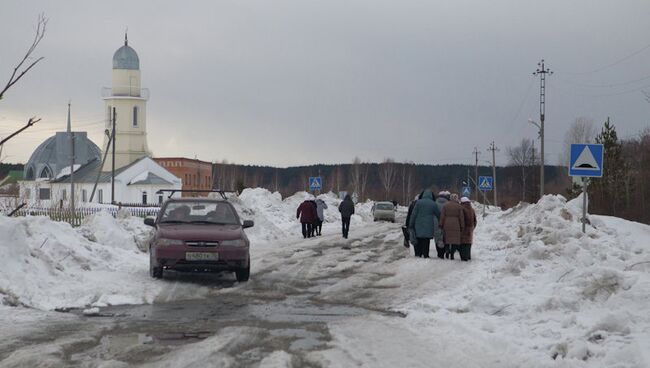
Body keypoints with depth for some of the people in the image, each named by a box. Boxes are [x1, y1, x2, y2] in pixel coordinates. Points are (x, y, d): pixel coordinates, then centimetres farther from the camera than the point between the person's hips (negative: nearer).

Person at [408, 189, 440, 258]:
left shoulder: (418, 202, -3)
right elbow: (438, 214, 9)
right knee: (426, 240, 3)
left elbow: (413, 214, -3)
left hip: (419, 225, 0)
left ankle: (418, 253, 6)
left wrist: (411, 224, 3)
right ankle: (425, 254, 2)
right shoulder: (433, 204, -1)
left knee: (419, 240, 9)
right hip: (428, 226, 0)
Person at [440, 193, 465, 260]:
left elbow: (442, 216, 4)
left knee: (447, 239, 10)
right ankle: (452, 253, -5)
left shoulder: (445, 206, 5)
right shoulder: (459, 207, 1)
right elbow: (461, 217, 2)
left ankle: (447, 251, -3)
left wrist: (441, 225, 8)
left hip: (446, 225, 2)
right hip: (456, 226, -2)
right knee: (455, 239, 1)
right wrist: (462, 227, 7)